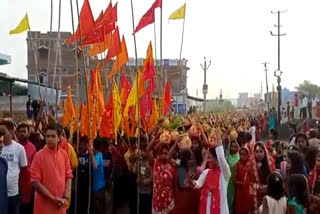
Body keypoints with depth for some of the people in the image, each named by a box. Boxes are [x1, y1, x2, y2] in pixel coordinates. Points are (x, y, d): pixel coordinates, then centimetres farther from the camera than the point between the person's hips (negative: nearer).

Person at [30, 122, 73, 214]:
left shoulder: (64, 154, 3)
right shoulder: (39, 155, -10)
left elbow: (69, 176, 7)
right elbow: (35, 182, -12)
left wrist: (66, 197, -5)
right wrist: (53, 198, -14)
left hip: (60, 205, 4)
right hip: (44, 205, -4)